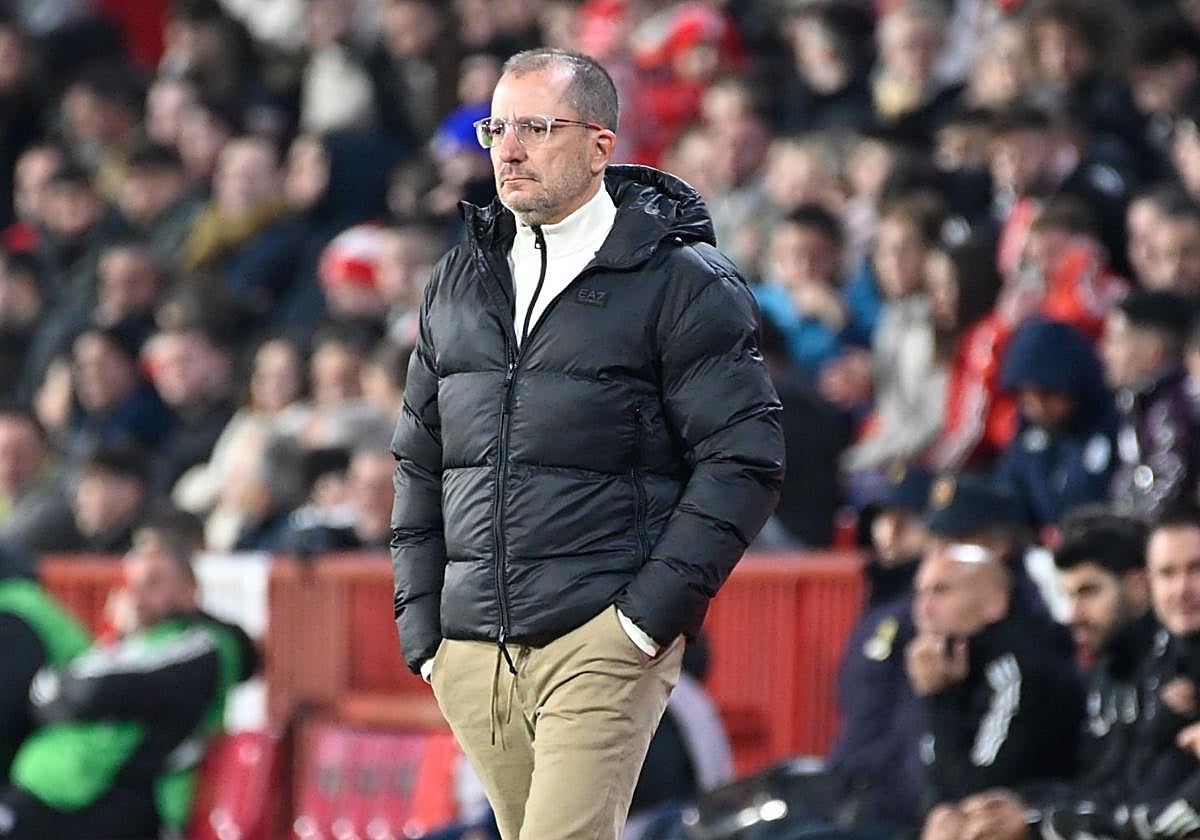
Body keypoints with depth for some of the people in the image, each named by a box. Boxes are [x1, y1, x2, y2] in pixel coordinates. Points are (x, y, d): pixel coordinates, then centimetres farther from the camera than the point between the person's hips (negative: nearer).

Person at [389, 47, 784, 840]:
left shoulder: (684, 282, -2)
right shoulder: (458, 284, 16)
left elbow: (743, 457, -6)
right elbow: (419, 462, 21)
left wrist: (654, 610, -12)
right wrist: (420, 623, 12)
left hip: (603, 639, -6)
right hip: (472, 649, 6)